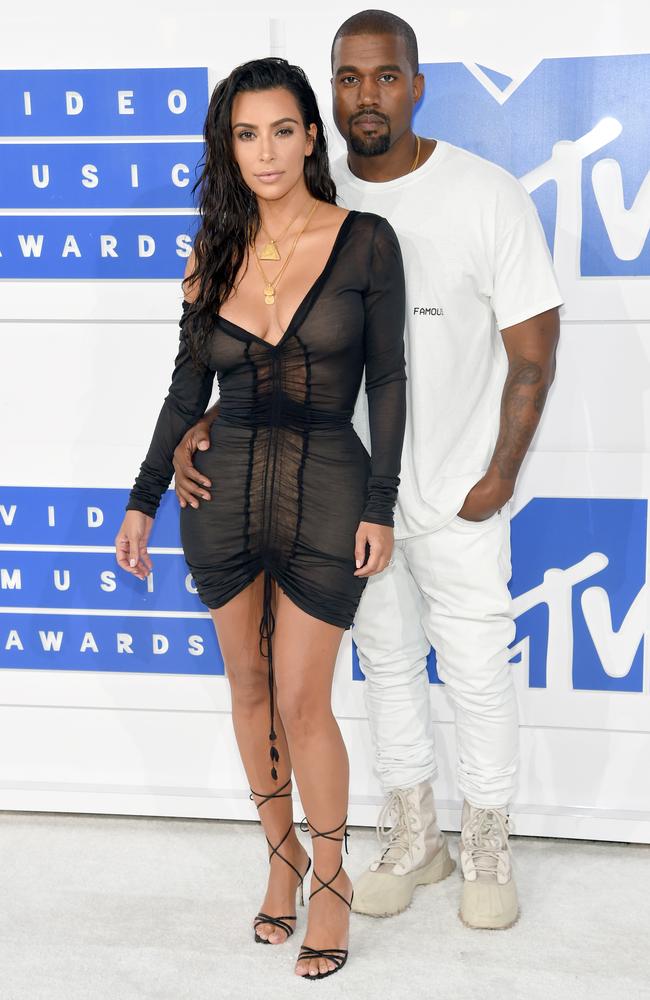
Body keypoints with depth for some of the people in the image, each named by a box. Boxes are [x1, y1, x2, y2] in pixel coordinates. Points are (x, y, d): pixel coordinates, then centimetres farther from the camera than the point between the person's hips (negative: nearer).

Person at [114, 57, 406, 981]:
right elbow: (189, 388, 10)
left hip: (326, 491, -3)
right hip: (222, 488, 4)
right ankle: (282, 852, 33)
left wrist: (380, 507, -7)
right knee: (249, 688, 13)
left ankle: (331, 877, 21)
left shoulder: (366, 241, -5)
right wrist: (143, 500, 11)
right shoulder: (214, 253, 5)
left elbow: (386, 379, -3)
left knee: (301, 701, 0)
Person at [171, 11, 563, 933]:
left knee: (477, 675, 8)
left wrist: (499, 477, -10)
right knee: (387, 663, 17)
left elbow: (533, 349, -8)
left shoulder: (488, 197, -12)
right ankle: (414, 841, 36)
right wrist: (206, 421, -14)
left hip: (457, 495, -3)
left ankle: (488, 847, 31)